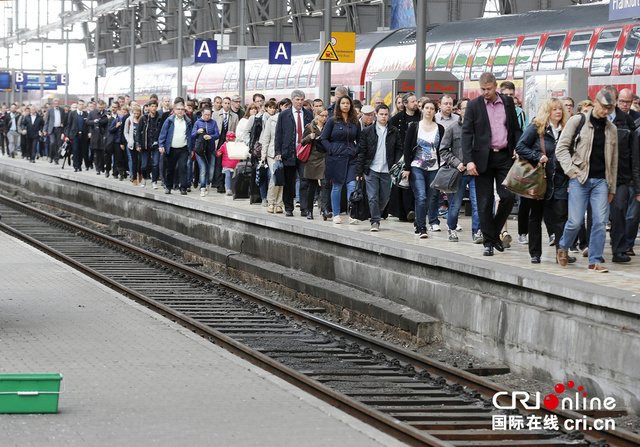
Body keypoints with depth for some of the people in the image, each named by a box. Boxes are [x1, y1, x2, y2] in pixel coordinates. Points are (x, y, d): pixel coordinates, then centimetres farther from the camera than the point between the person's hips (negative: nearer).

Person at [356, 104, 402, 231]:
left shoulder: (394, 132, 8)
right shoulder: (368, 131, 5)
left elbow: (399, 150, 9)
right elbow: (362, 152, 5)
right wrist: (359, 171, 0)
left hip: (387, 171, 1)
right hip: (371, 170, -1)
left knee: (384, 198, 5)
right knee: (373, 198, -6)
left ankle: (376, 215, 28)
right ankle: (375, 222, 0)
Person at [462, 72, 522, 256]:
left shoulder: (508, 103, 8)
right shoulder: (474, 105, 0)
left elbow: (516, 129, 14)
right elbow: (467, 133, -4)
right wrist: (468, 160, -14)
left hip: (504, 157, 2)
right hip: (483, 158, -2)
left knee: (508, 196, -5)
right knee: (485, 202, 0)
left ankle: (495, 232, 16)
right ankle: (488, 241, 7)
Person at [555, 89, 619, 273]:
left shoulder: (611, 129, 14)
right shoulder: (577, 121, 1)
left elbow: (613, 161, 18)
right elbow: (561, 147, -1)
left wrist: (612, 188, 15)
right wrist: (571, 171, -10)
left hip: (601, 180, 3)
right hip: (580, 179, -3)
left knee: (600, 221, -6)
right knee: (576, 221, -7)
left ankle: (595, 261, 1)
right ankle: (563, 247, 22)